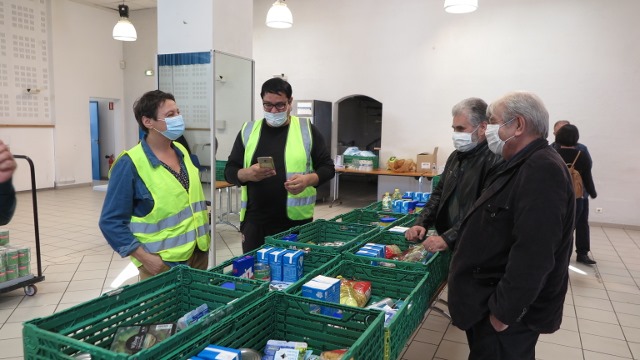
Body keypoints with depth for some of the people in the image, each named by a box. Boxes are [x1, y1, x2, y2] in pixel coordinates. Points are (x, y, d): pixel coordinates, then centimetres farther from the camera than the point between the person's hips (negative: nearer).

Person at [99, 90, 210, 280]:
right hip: (162, 263, -6)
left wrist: (204, 234, 12)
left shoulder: (182, 151, 5)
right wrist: (145, 258, -18)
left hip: (198, 253, 7)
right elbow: (112, 221, -14)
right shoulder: (130, 164, -15)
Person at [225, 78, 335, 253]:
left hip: (296, 221, -1)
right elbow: (230, 171, 7)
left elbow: (327, 167, 4)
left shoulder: (306, 130, 2)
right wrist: (248, 174, -15)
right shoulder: (248, 131, 7)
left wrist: (308, 179, -17)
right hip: (255, 221, 2)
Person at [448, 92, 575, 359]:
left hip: (507, 314, -9)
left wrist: (504, 312, -24)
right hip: (489, 299, 9)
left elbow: (532, 256, -31)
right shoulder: (525, 166, 11)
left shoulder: (541, 170, -24)